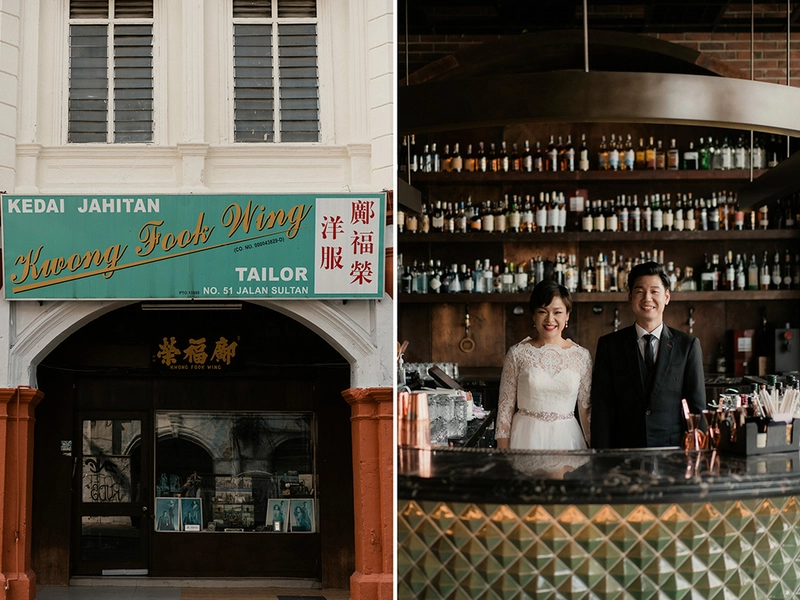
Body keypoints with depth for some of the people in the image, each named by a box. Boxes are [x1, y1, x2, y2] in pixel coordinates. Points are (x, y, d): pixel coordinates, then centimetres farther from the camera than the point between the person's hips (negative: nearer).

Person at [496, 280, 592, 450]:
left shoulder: (581, 356, 2)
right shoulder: (518, 353, -2)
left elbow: (586, 409, 8)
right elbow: (505, 406, 1)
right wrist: (503, 454, -3)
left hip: (566, 438, 1)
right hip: (526, 437, -1)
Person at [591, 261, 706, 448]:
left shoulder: (688, 345, 6)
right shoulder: (609, 345, 5)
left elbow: (697, 407, 5)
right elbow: (601, 408, 2)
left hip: (673, 454, 0)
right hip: (623, 453, 0)